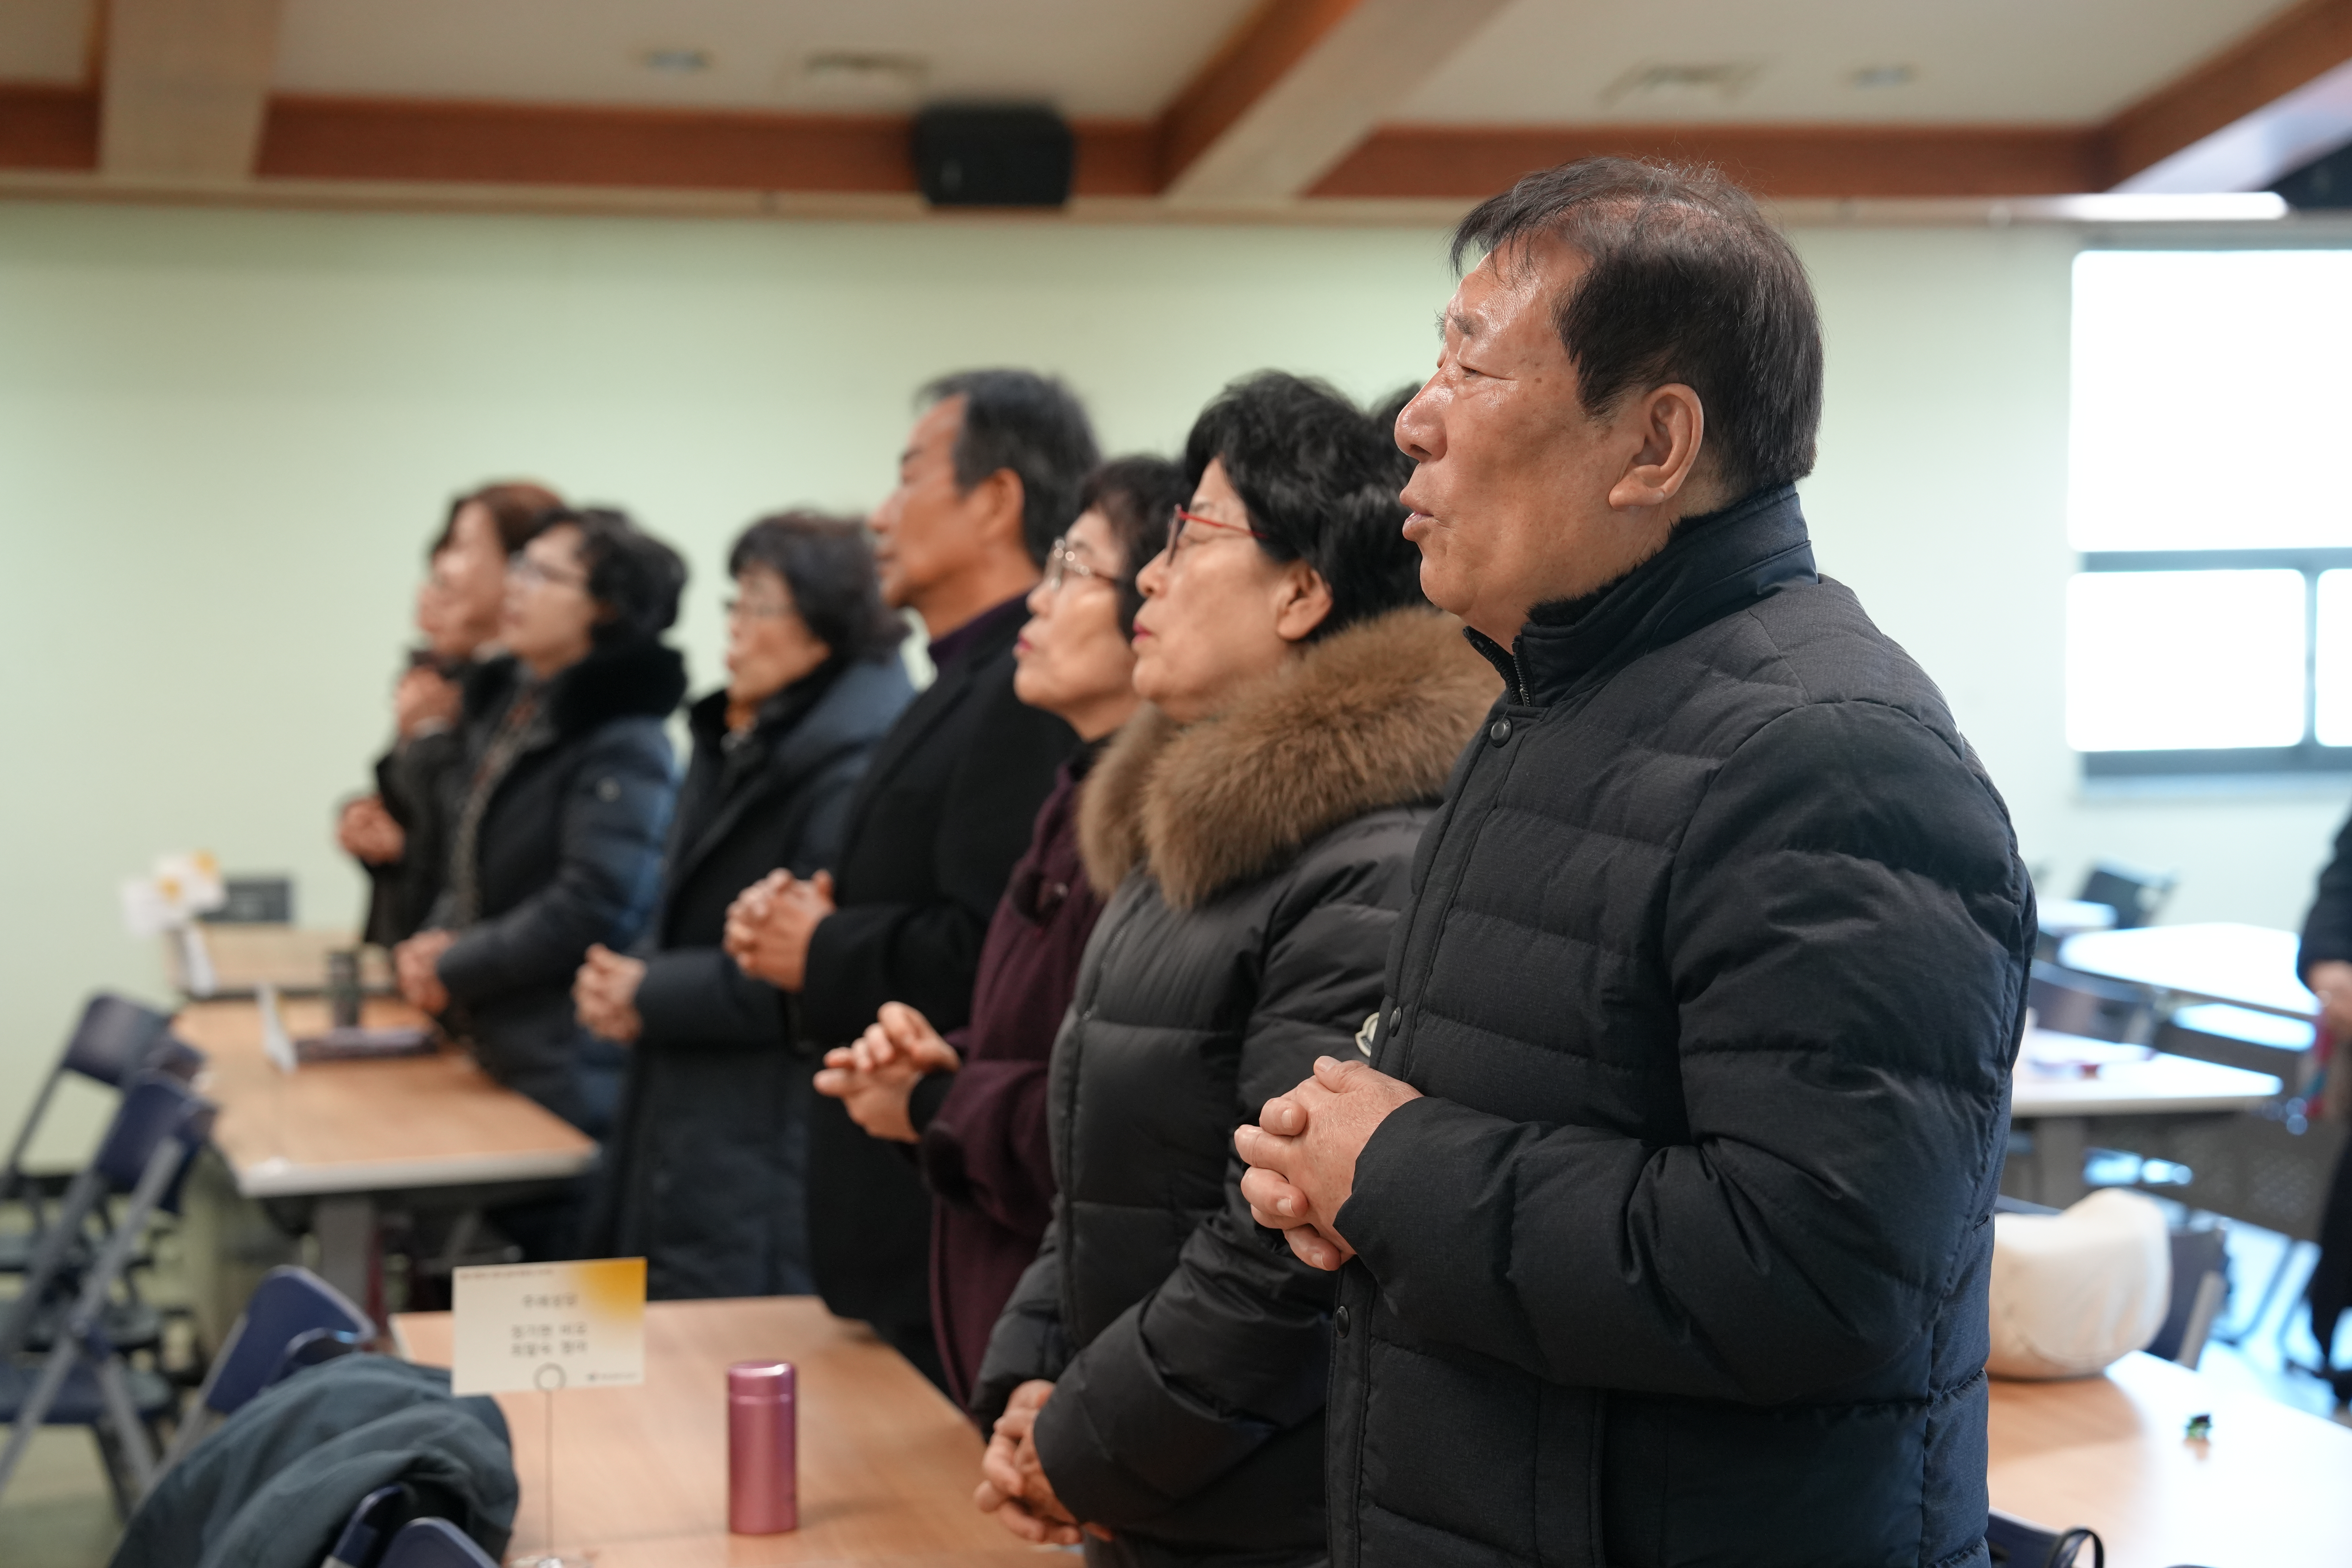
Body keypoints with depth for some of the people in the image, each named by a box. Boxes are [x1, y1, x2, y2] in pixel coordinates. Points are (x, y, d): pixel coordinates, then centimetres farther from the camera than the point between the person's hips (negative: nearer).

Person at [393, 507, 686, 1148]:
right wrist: (433, 941, 0)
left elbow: (591, 907, -21)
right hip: (492, 1047, 8)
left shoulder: (624, 742, -15)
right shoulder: (505, 705, 13)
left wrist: (453, 970, -11)